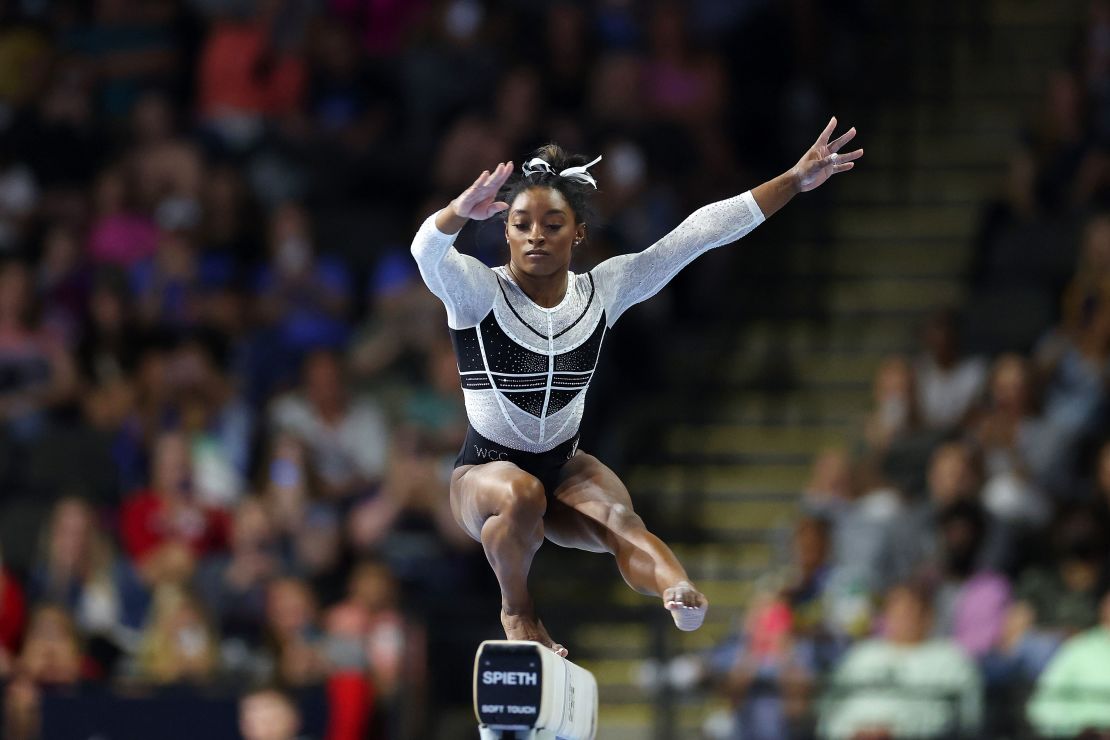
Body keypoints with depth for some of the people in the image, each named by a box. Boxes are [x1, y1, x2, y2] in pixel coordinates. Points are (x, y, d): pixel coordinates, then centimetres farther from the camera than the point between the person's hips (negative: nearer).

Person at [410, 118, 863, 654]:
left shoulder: (603, 291, 0)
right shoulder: (476, 291, -13)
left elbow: (694, 235, -3)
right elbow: (427, 250, -36)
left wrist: (796, 180, -6)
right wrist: (460, 211, -60)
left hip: (563, 470, 3)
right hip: (484, 476, -2)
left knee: (618, 518, -30)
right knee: (521, 494, -38)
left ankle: (679, 591, -62)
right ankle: (517, 610, -12)